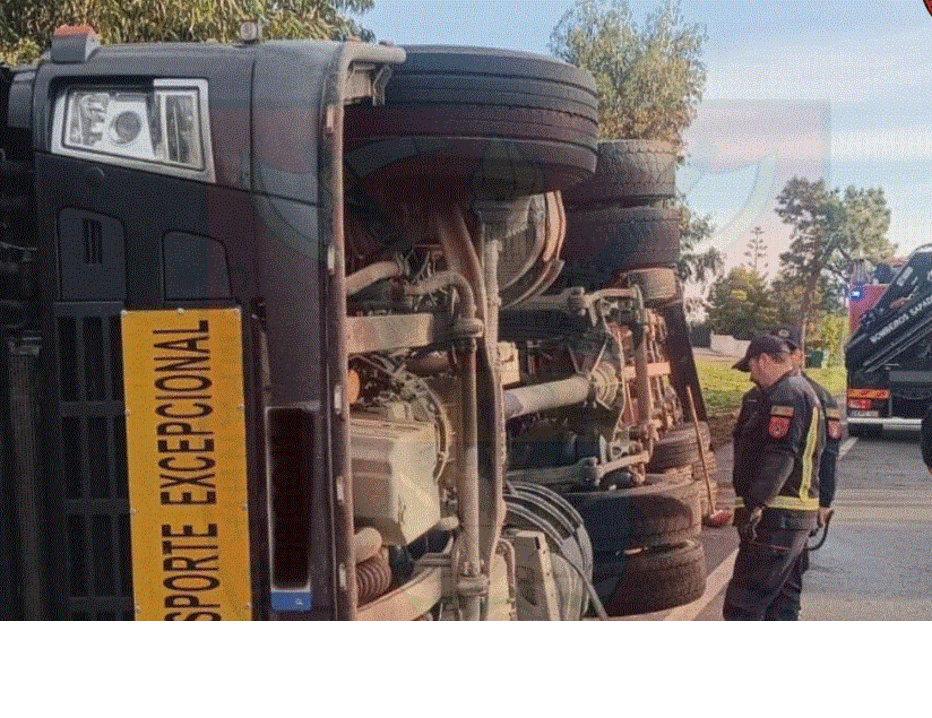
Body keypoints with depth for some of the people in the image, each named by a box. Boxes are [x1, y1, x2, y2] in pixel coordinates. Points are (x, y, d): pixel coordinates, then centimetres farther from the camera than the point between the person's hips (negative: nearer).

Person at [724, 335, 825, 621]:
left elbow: (780, 456, -25)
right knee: (782, 601, 17)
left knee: (742, 605, -11)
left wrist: (756, 503, -28)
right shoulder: (802, 392, 21)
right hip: (797, 516, 11)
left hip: (777, 518, -11)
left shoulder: (786, 395, -14)